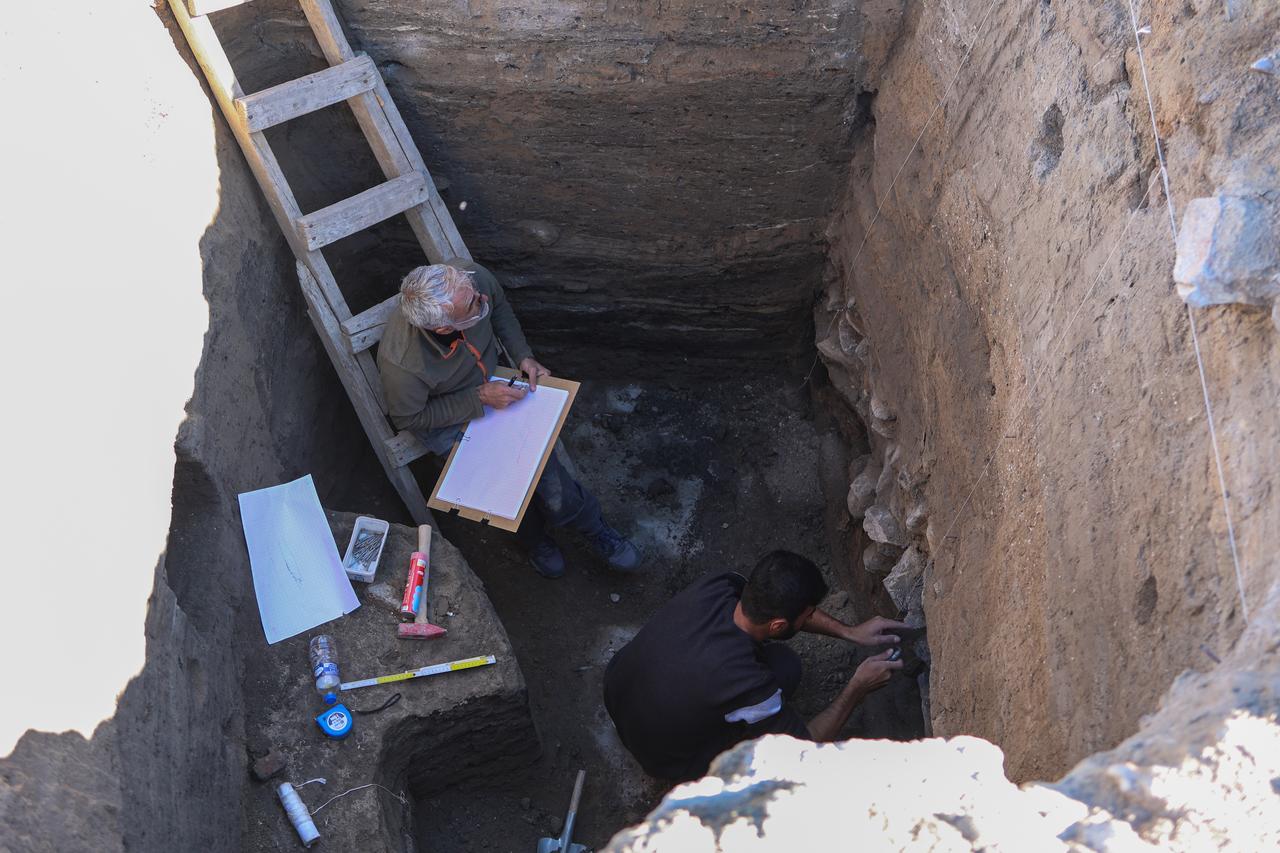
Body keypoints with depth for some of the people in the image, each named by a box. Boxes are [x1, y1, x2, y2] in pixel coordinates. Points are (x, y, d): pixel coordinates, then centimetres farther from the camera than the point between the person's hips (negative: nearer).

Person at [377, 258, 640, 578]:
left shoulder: (472, 277, -30)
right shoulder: (400, 363, -40)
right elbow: (408, 418, -19)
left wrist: (524, 356, -10)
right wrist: (479, 399, -24)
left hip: (491, 382, 4)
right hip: (446, 419, -3)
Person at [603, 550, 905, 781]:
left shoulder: (715, 587, -23)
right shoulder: (744, 685, -38)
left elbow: (781, 605, 1)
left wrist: (849, 631, 0)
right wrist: (857, 688, -11)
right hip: (662, 756, -5)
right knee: (786, 667, -8)